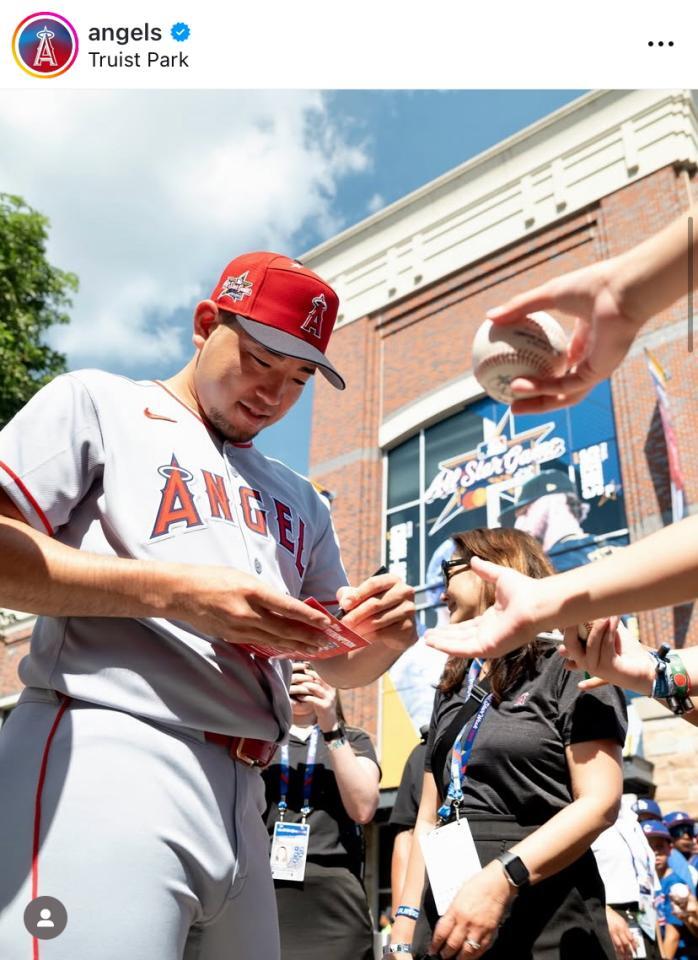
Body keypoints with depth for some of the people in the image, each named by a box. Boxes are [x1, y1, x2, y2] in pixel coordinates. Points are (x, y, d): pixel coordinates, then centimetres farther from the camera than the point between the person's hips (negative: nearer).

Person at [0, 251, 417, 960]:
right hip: (102, 764, -6)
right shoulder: (98, 403, 6)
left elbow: (338, 665, 23)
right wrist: (170, 592, -17)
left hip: (241, 797, 7)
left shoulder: (297, 500, 24)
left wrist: (380, 639, 0)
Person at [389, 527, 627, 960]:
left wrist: (501, 879, -24)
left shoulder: (569, 668, -4)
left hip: (544, 920, -5)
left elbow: (600, 802, -14)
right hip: (448, 917, 6)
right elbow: (429, 819, 14)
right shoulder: (452, 692, 15)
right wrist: (406, 924, 6)